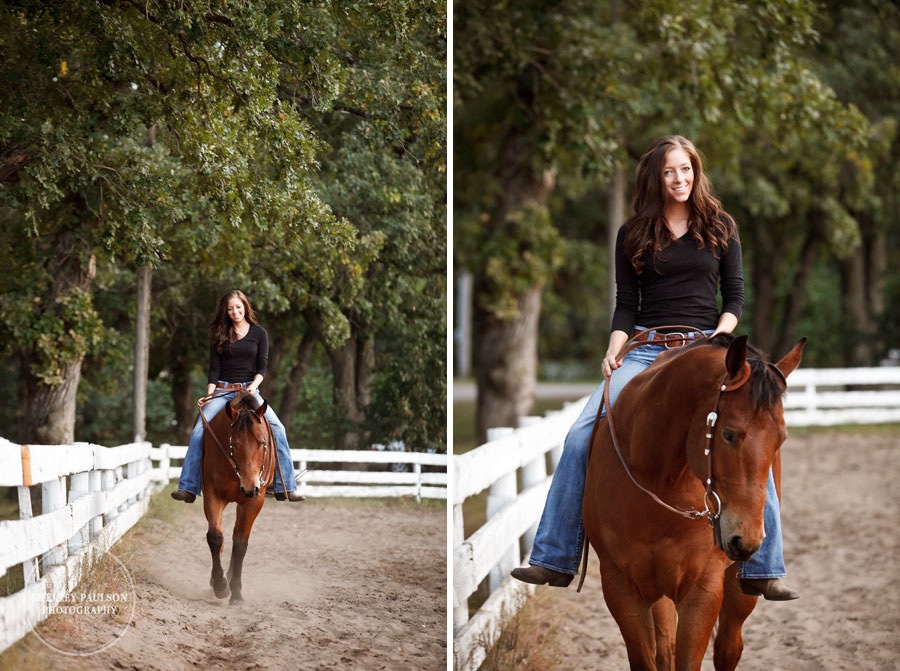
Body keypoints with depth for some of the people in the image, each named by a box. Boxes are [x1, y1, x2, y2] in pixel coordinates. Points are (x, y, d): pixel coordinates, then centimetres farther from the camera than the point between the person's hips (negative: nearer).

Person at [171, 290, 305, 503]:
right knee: (199, 432, -20)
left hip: (249, 391, 0)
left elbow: (262, 367, 3)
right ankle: (188, 488, -20)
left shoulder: (259, 334, 8)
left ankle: (286, 487, -17)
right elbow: (214, 369, 5)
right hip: (222, 391, 0)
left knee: (277, 428, -20)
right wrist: (210, 395, -9)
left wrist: (254, 386, -16)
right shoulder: (219, 335, 10)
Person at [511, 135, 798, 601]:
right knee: (581, 436, -17)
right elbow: (625, 304, 10)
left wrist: (721, 334, -10)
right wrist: (614, 351, -7)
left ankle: (762, 572, -16)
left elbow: (734, 297, 10)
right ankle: (554, 560, -10)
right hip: (645, 349, 1)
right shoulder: (633, 235, 12)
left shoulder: (721, 227, 10)